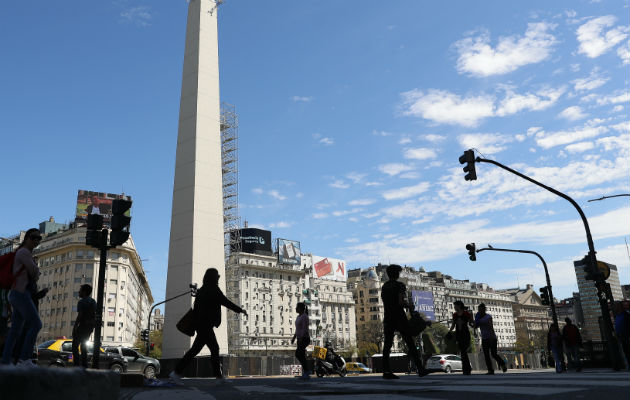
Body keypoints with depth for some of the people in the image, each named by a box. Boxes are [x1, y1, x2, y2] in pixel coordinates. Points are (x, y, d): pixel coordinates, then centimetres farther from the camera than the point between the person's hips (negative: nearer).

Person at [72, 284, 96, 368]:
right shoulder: (93, 302, 14)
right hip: (91, 326, 8)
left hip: (83, 325, -8)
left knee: (75, 346, -3)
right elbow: (95, 315, 17)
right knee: (83, 345, 17)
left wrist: (74, 328, -15)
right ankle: (84, 365, 15)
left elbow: (79, 316, -18)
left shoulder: (81, 302, -12)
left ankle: (77, 365, -12)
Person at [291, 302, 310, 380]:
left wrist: (301, 339, -26)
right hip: (300, 339, 10)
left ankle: (306, 371, -9)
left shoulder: (304, 316, -16)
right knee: (301, 357, 6)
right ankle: (306, 374, 11)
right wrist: (294, 337, 15)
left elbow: (305, 329, -22)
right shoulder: (299, 316, 14)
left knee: (298, 354, -18)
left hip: (305, 339, -10)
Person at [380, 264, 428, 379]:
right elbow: (401, 302, -16)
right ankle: (420, 369, 4)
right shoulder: (400, 285, -6)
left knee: (387, 344, 2)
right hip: (399, 317, -5)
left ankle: (386, 371, -5)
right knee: (410, 343, 1)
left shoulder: (384, 286, 13)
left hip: (388, 318, 5)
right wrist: (410, 306, 3)